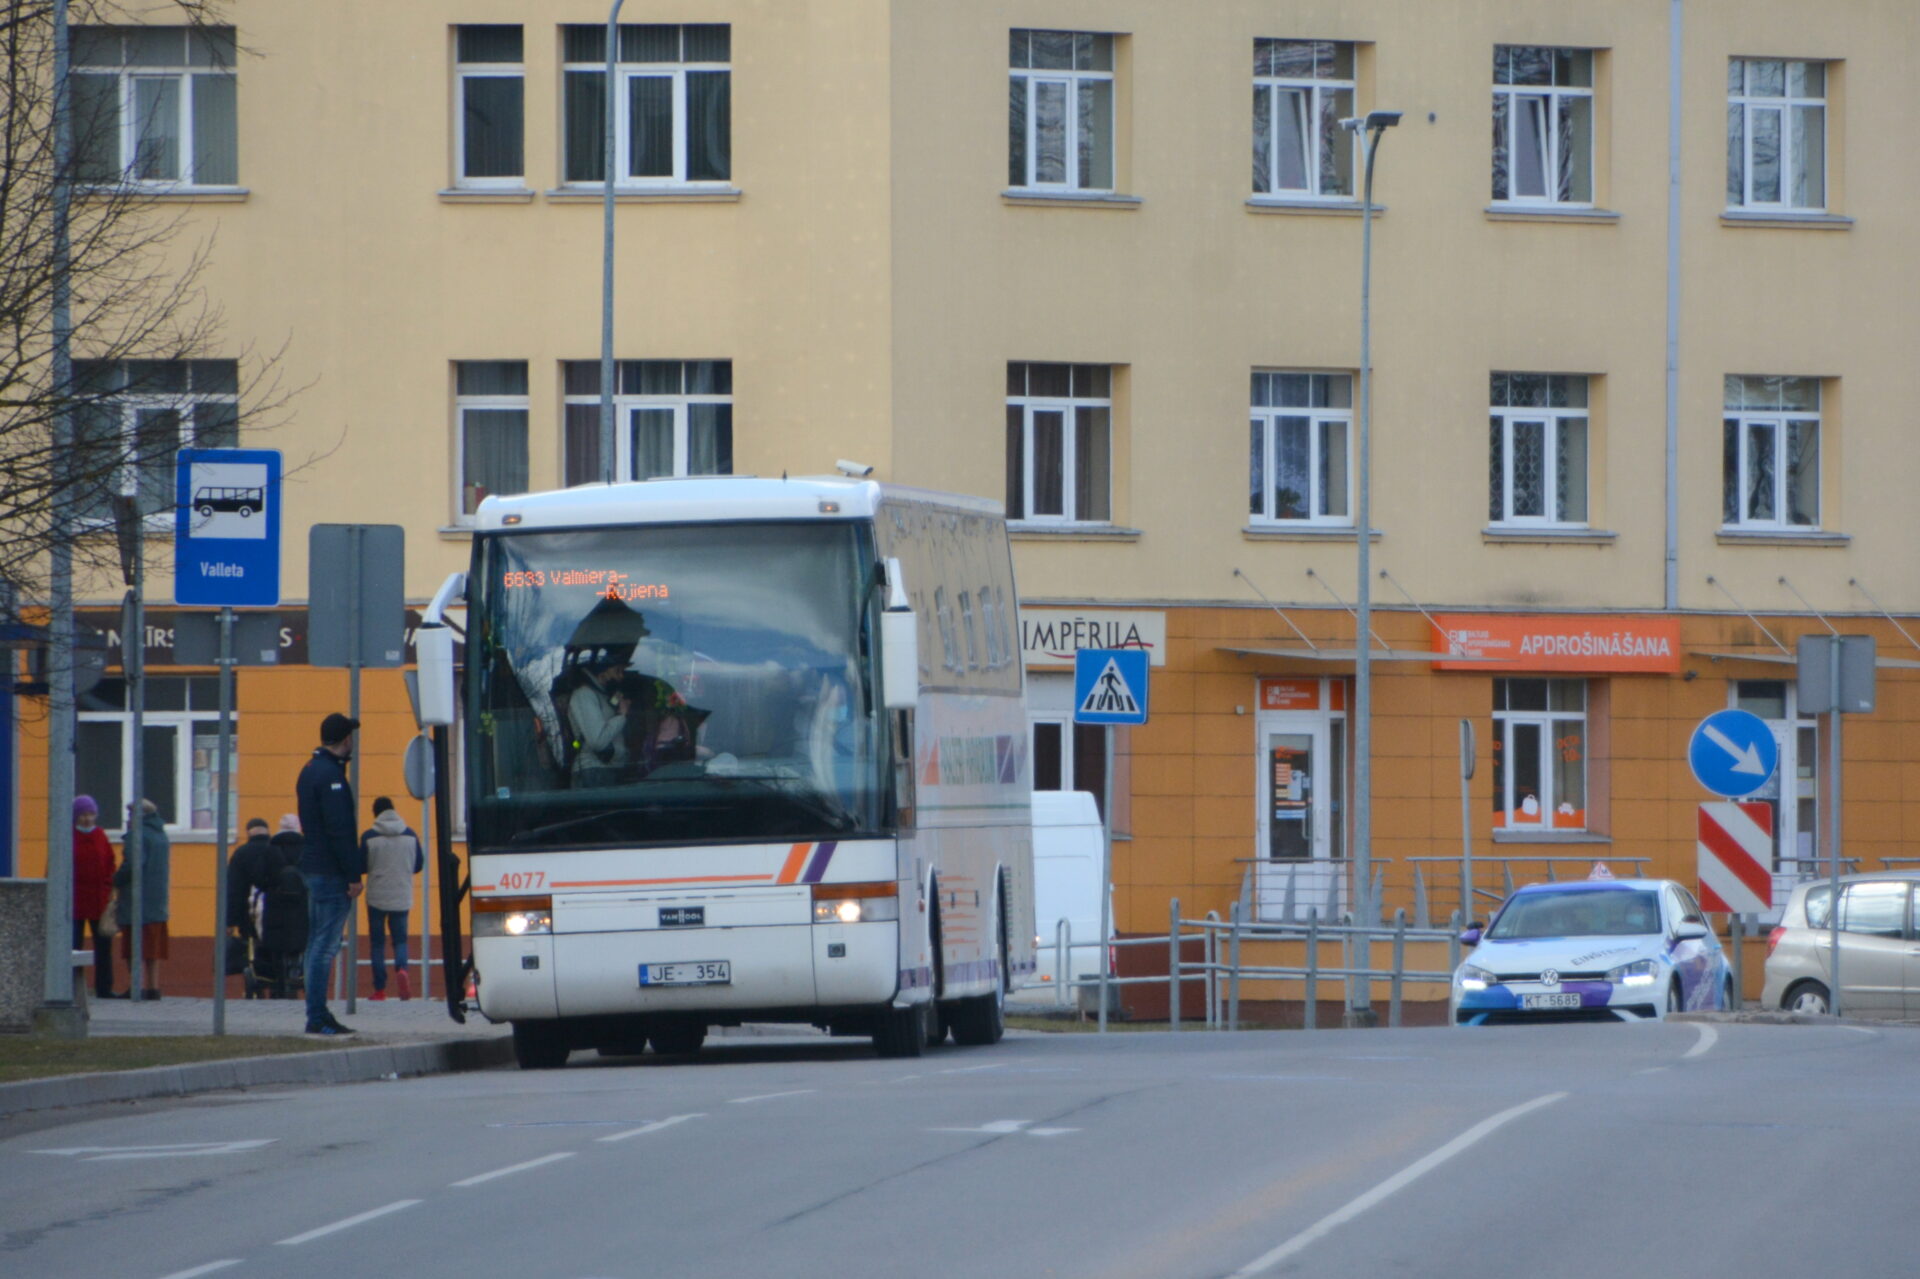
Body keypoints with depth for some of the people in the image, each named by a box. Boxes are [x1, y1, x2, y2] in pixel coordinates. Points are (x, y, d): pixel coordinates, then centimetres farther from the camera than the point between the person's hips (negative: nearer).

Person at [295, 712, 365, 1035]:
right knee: (325, 945, -9)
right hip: (331, 873, -10)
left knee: (317, 944, 12)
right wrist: (354, 875, -18)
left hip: (313, 867, 10)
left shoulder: (310, 772, 16)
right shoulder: (330, 775, -15)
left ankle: (318, 1015, 15)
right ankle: (317, 1017, -11)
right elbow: (340, 830, -20)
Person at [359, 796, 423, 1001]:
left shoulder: (369, 838, -10)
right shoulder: (410, 835, -1)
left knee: (377, 942, 8)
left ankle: (380, 989, 6)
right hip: (402, 898, 2)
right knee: (400, 938, 11)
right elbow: (418, 865, 6)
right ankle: (401, 968, -20)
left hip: (377, 898, -2)